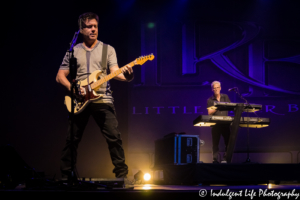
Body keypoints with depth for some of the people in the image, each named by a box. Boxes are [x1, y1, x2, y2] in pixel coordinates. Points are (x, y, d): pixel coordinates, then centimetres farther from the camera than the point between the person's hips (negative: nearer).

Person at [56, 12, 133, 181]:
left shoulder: (108, 49, 9)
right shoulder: (73, 51, 12)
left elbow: (115, 71, -4)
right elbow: (60, 76, 10)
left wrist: (126, 75, -27)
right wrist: (72, 88, -9)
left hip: (102, 99, -1)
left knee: (114, 137, -9)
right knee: (72, 140, 3)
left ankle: (121, 174, 0)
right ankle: (65, 176, 15)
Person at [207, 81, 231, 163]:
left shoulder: (225, 97, 14)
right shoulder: (210, 100, 6)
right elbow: (210, 112, -3)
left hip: (225, 122, 2)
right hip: (215, 124, -2)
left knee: (228, 141, -2)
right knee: (215, 143, -1)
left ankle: (225, 159, 5)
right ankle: (215, 160, 1)